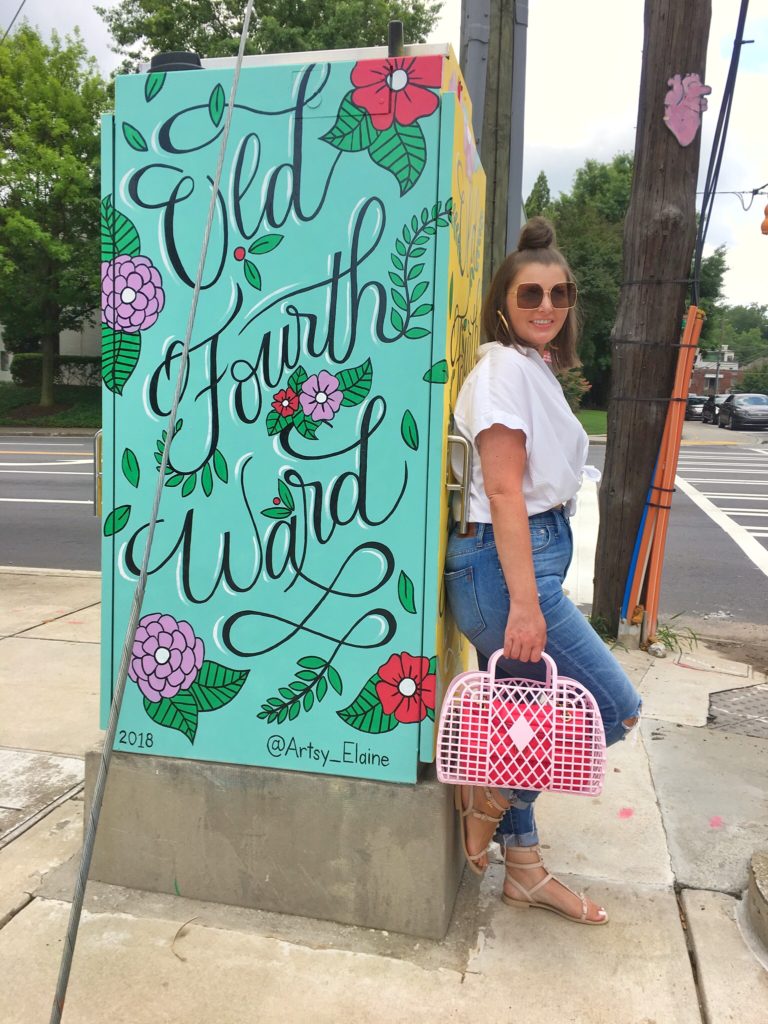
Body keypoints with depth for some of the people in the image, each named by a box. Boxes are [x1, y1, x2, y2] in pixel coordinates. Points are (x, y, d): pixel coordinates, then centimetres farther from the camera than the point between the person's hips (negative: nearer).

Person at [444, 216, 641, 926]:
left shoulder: (538, 370, 19)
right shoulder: (506, 368, -10)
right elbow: (504, 492, -18)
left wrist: (532, 595, 15)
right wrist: (525, 603, -22)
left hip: (535, 556, 9)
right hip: (501, 566, -9)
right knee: (618, 708, -3)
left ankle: (525, 872, 29)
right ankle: (487, 798, 11)